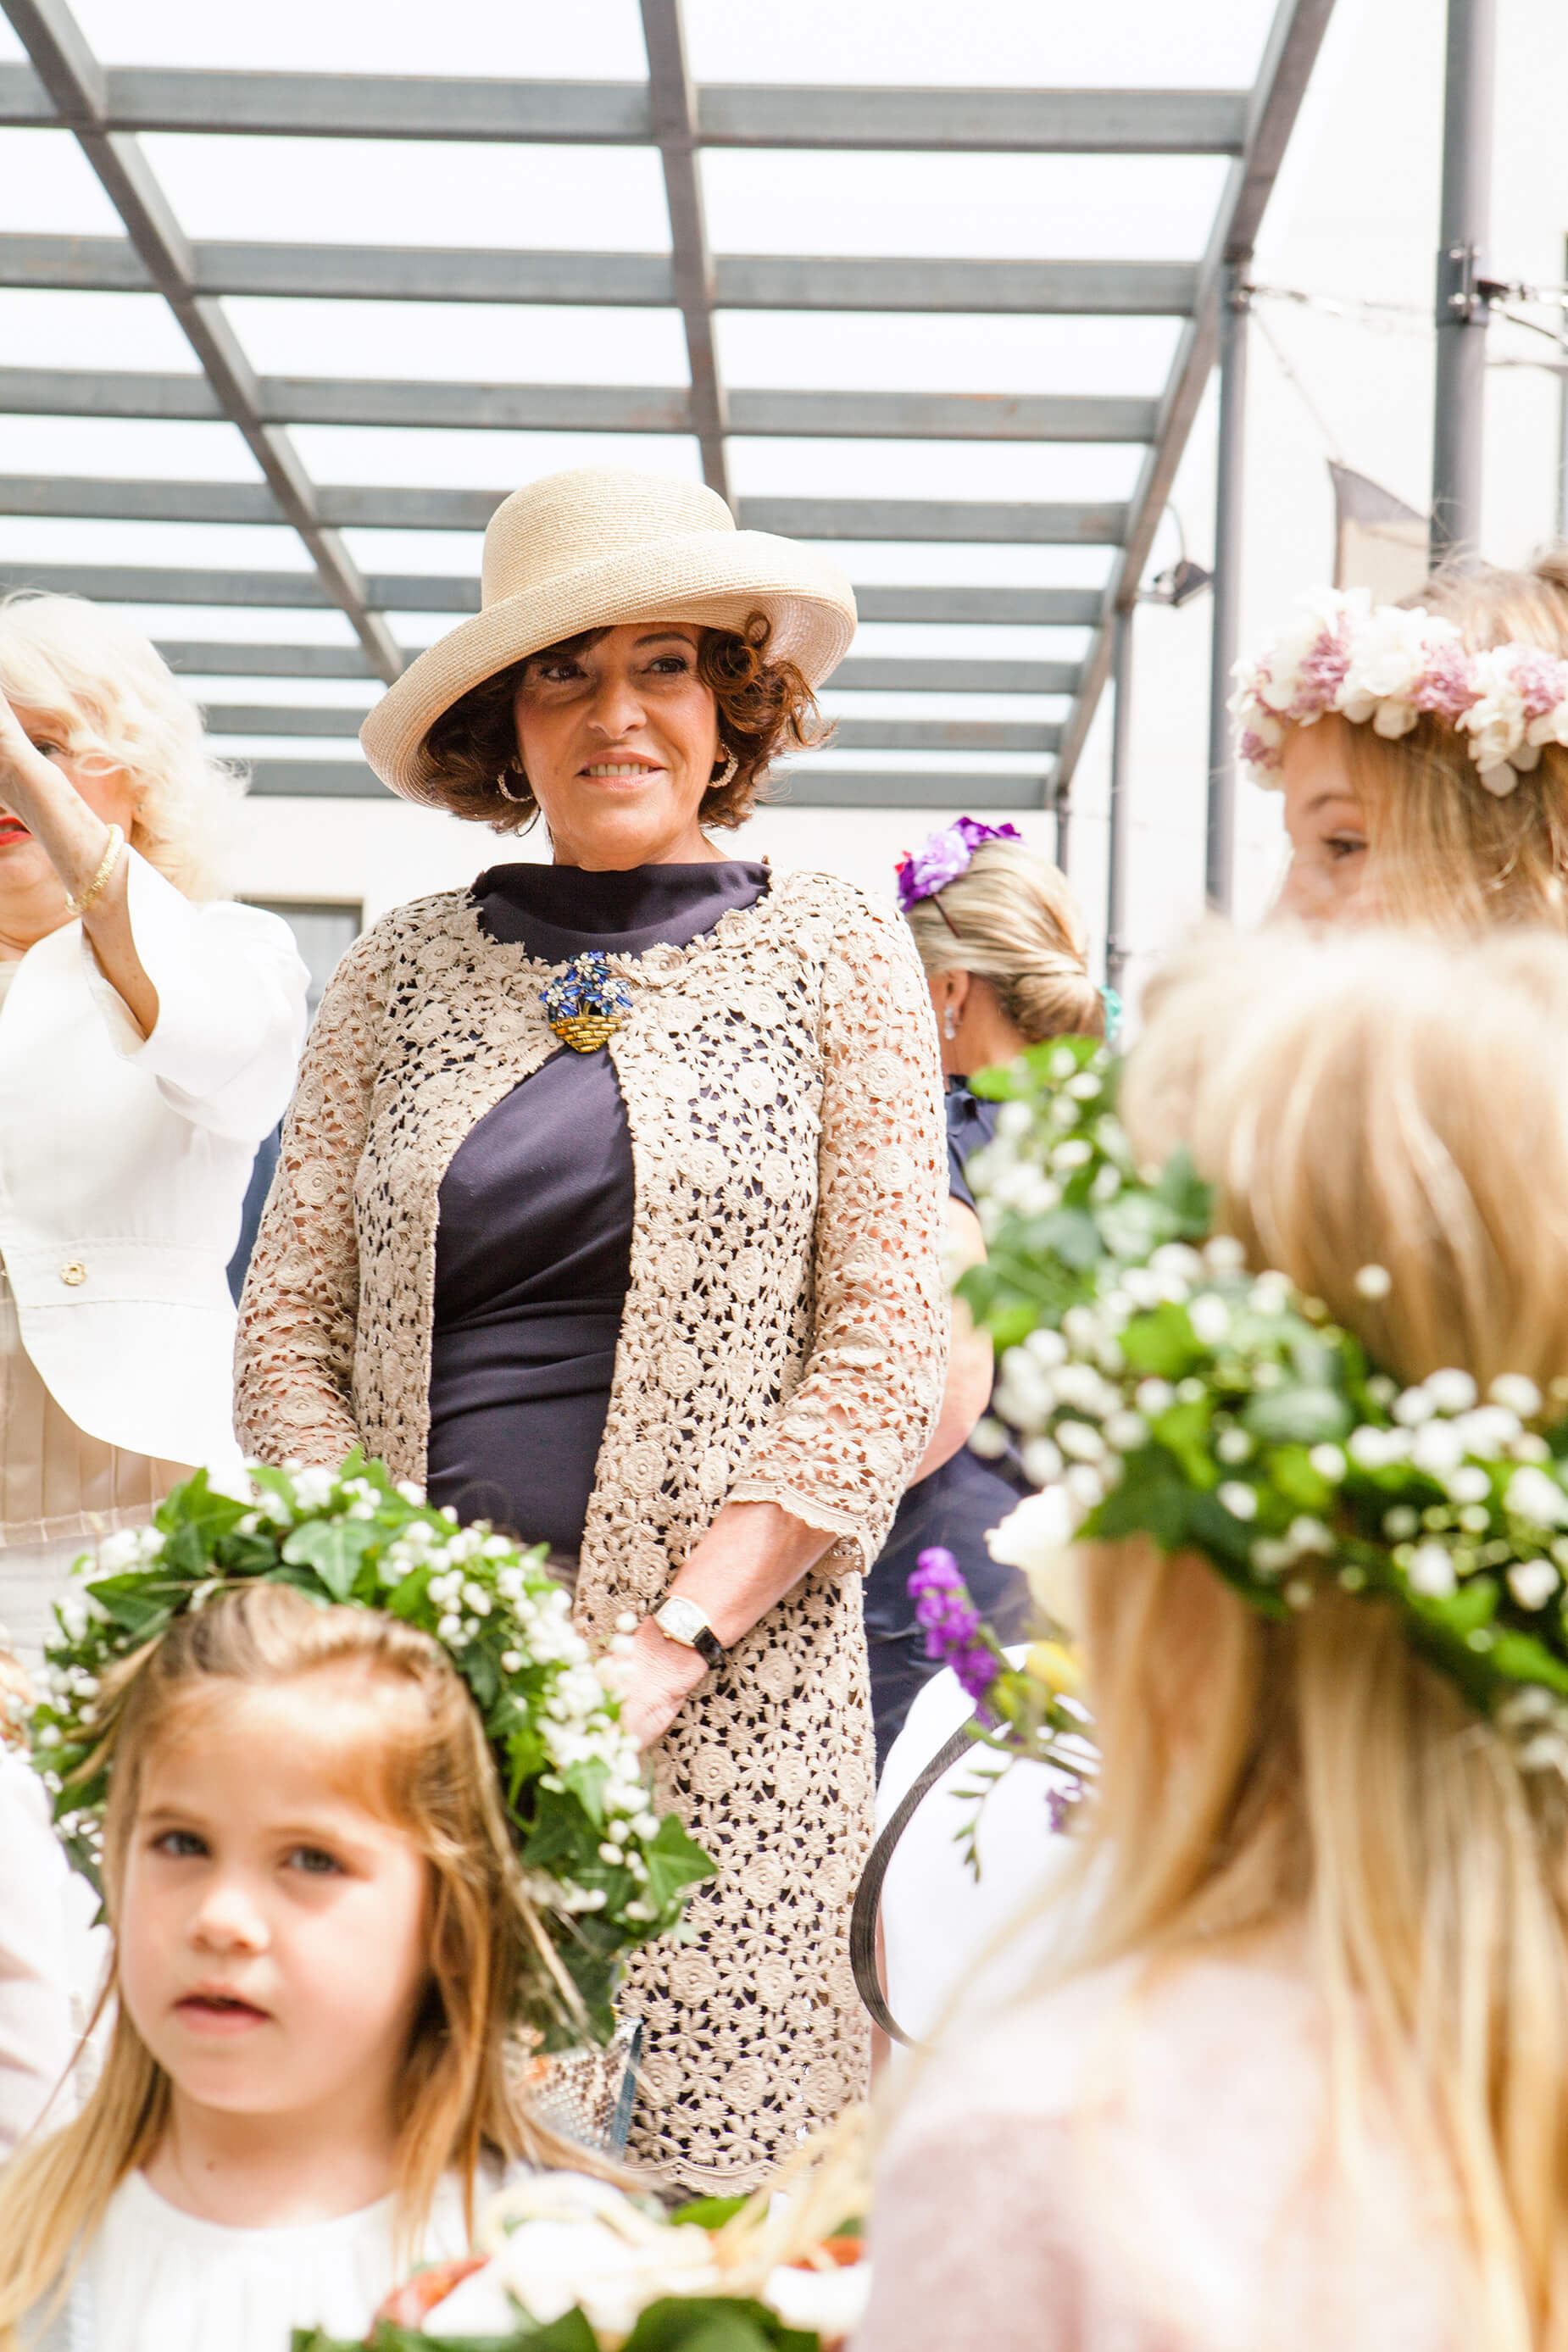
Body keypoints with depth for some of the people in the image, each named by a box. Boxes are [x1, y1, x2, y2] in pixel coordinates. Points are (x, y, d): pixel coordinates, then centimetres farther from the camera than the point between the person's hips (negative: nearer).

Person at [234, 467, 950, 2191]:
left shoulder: (835, 959, 5)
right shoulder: (400, 975, 11)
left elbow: (885, 1347, 0)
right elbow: (288, 1327, 9)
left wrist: (668, 1642, -10)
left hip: (720, 1682, -1)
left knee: (696, 2164, -2)